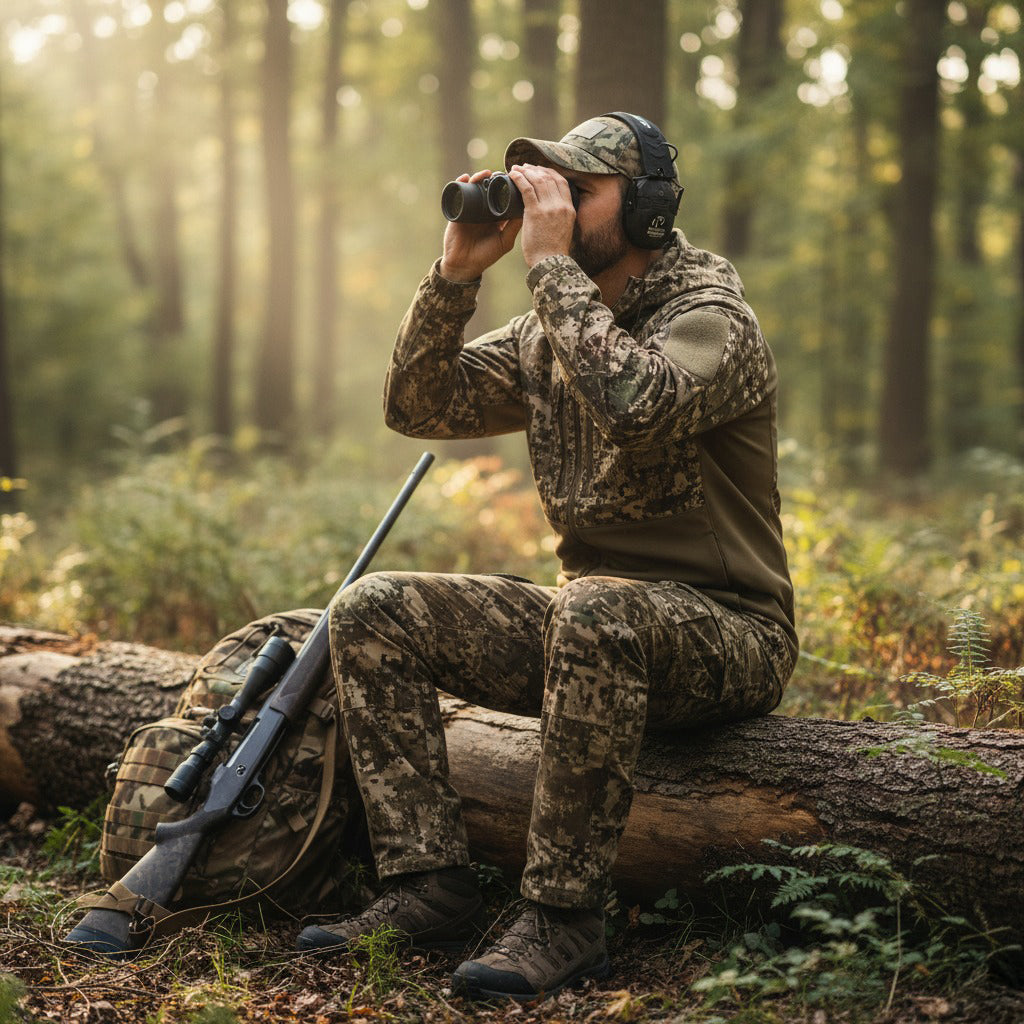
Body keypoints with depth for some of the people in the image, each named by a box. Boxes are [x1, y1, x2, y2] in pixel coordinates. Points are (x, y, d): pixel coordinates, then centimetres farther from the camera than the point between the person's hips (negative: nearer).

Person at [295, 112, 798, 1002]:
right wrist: (459, 269, -4)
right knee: (374, 612, -5)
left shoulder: (710, 313, -11)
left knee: (594, 609, -40)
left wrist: (551, 261, -24)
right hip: (595, 625, 7)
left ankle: (562, 917, -29)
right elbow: (417, 405, 6)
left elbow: (635, 407, -34)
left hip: (726, 633, -7)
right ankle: (430, 885, -9)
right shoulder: (550, 329, 11)